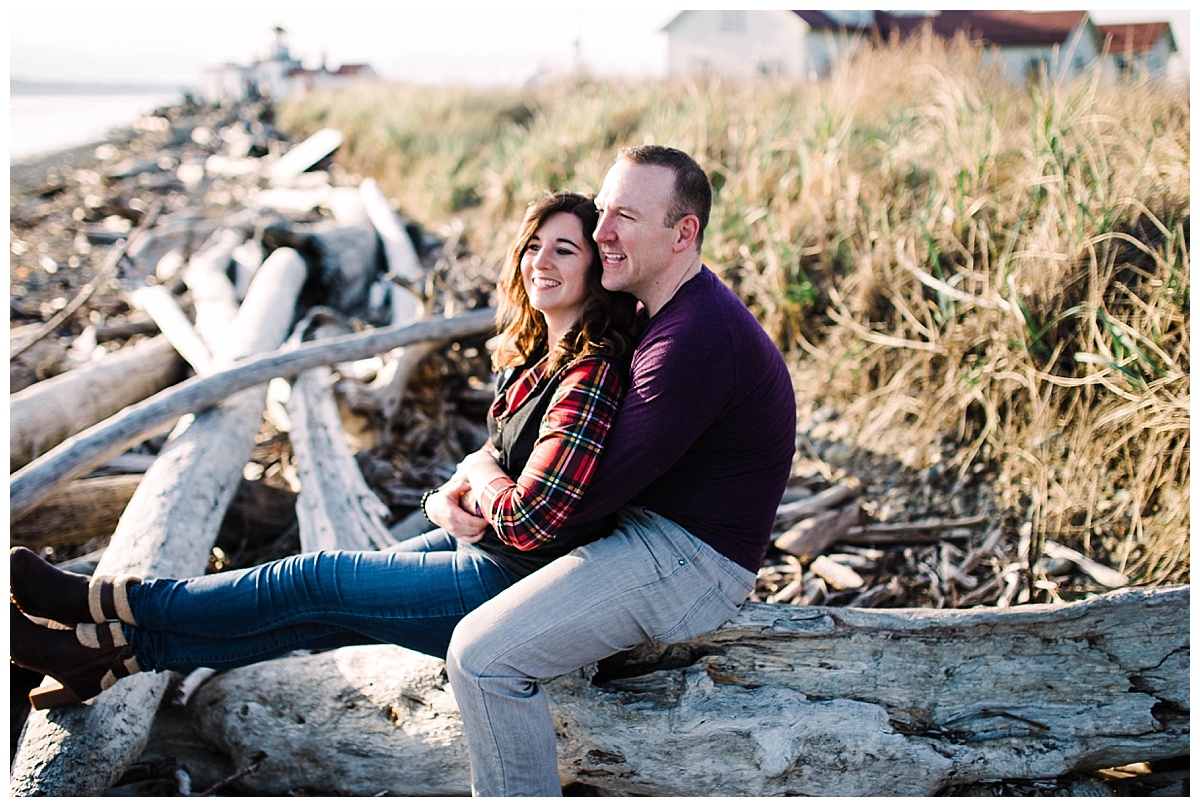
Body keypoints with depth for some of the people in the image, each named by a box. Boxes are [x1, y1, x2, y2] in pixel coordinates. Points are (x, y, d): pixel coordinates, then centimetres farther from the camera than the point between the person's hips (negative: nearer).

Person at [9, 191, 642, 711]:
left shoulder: (590, 377, -26)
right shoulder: (533, 354, 5)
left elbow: (527, 520, -30)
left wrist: (470, 490, -9)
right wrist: (452, 498, -11)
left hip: (518, 585, -8)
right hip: (490, 546, 8)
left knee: (315, 581, 0)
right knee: (317, 613, 7)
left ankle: (102, 602, 15)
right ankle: (109, 653, 15)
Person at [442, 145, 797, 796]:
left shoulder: (695, 340, -26)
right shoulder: (661, 312, 9)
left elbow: (588, 490, -26)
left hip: (690, 560, -11)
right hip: (653, 528, 11)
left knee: (482, 654, -21)